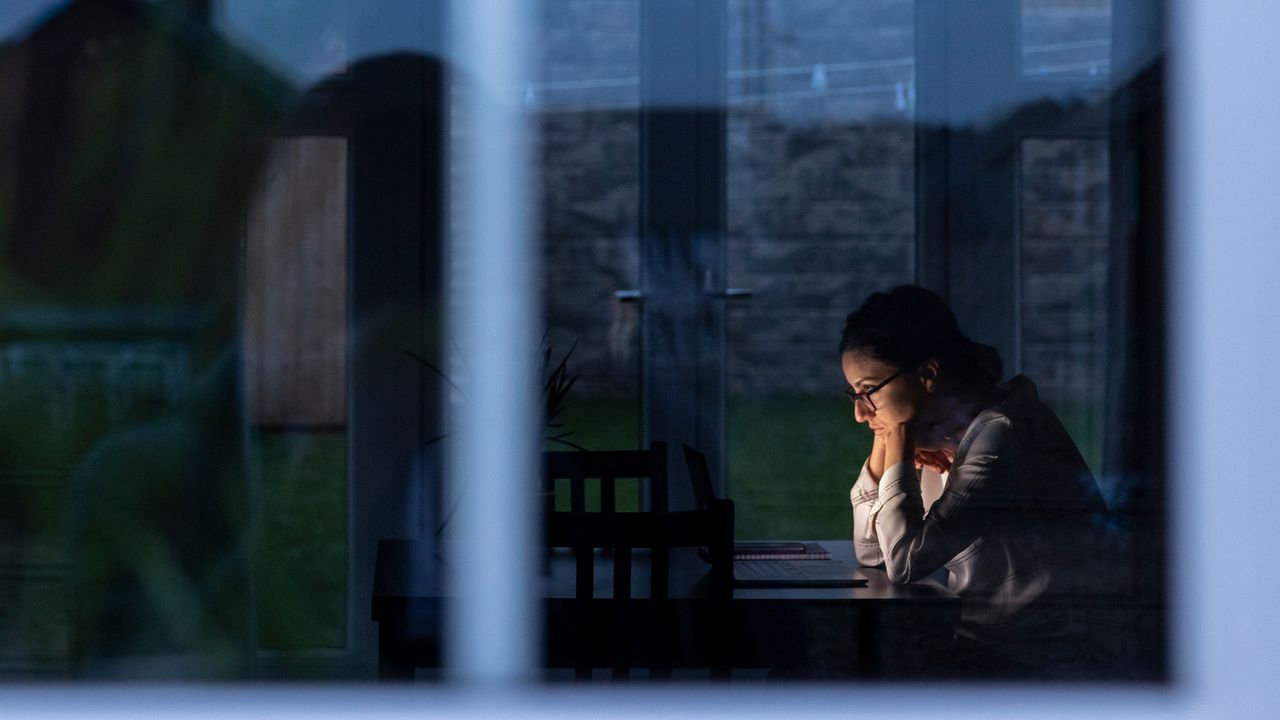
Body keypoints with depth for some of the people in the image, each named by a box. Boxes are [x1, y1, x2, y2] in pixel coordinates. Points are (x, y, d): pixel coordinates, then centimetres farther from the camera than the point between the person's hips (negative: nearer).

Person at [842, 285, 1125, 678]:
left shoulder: (1004, 433, -19)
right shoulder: (943, 433, 9)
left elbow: (906, 560, -24)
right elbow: (871, 551, 16)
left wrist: (899, 449, -11)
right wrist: (884, 443, 3)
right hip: (984, 645, 9)